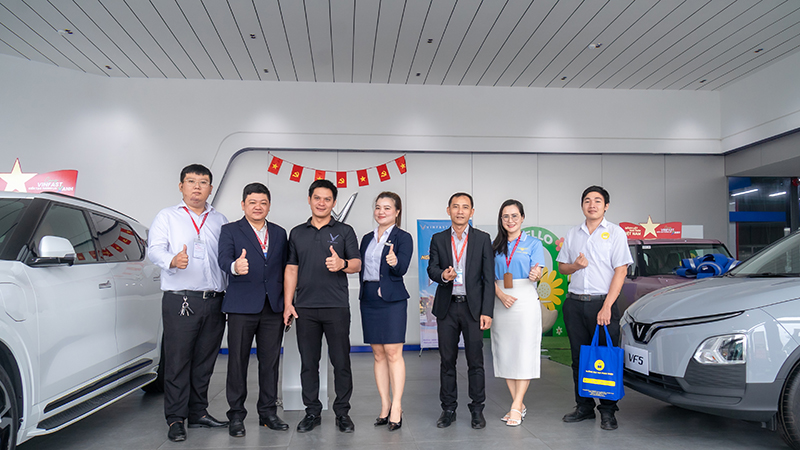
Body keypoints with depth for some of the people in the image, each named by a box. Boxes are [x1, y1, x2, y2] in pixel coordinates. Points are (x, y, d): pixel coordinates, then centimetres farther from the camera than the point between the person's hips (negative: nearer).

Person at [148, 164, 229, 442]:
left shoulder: (219, 220, 17)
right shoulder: (167, 217, 8)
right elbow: (155, 249, -6)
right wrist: (172, 260, -28)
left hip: (214, 301, 4)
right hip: (180, 301, -3)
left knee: (205, 361, 10)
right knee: (177, 361, -3)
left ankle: (198, 413, 21)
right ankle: (176, 419, 6)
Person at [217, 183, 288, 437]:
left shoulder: (279, 233, 14)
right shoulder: (230, 231, 3)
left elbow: (284, 270, 14)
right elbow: (224, 260, -15)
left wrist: (288, 304, 8)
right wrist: (235, 266, -39)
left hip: (273, 307, 3)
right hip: (242, 307, -3)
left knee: (270, 361, 9)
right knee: (238, 361, 2)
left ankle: (268, 412, 21)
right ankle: (236, 415, 13)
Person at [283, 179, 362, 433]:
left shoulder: (344, 231, 7)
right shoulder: (297, 233, 13)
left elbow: (357, 264, 1)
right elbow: (291, 270, 13)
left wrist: (342, 264, -22)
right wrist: (288, 304, 5)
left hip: (337, 307, -2)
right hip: (305, 308, 2)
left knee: (341, 362, 1)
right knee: (308, 363, 6)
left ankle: (342, 413, 14)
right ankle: (312, 412, 18)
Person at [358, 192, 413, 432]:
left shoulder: (403, 238, -2)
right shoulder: (367, 238, 15)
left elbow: (402, 269, -14)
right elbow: (361, 269, 16)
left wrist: (395, 262, -35)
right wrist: (365, 293, 6)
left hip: (392, 300, -5)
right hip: (369, 299, 5)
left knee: (393, 353, -7)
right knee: (378, 354, 8)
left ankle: (396, 406, -1)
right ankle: (385, 404, 15)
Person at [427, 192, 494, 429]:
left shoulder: (482, 239, 3)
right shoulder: (438, 239, 8)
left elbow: (489, 277, 0)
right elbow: (431, 268, 7)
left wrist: (487, 311, -6)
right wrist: (442, 275, -18)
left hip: (473, 306, -1)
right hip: (446, 307, 2)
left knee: (475, 360, 2)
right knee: (447, 360, 7)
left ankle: (477, 410, 16)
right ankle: (448, 410, 18)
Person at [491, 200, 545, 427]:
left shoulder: (533, 243, 4)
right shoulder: (495, 245, 12)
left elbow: (537, 274, -6)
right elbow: (490, 277, 7)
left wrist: (535, 274, -30)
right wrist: (501, 295, -11)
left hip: (525, 301, -3)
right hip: (500, 302, 4)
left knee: (523, 352, -6)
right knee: (505, 352, 5)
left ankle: (516, 406, -3)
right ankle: (519, 405, 15)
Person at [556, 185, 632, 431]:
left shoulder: (615, 233, 0)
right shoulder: (572, 234, 13)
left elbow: (620, 271, -6)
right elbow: (561, 267, 18)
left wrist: (607, 306, -13)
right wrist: (575, 265, -7)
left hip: (602, 302, -4)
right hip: (574, 303, 4)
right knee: (579, 357, 9)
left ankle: (607, 411, 10)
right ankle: (584, 406, 20)